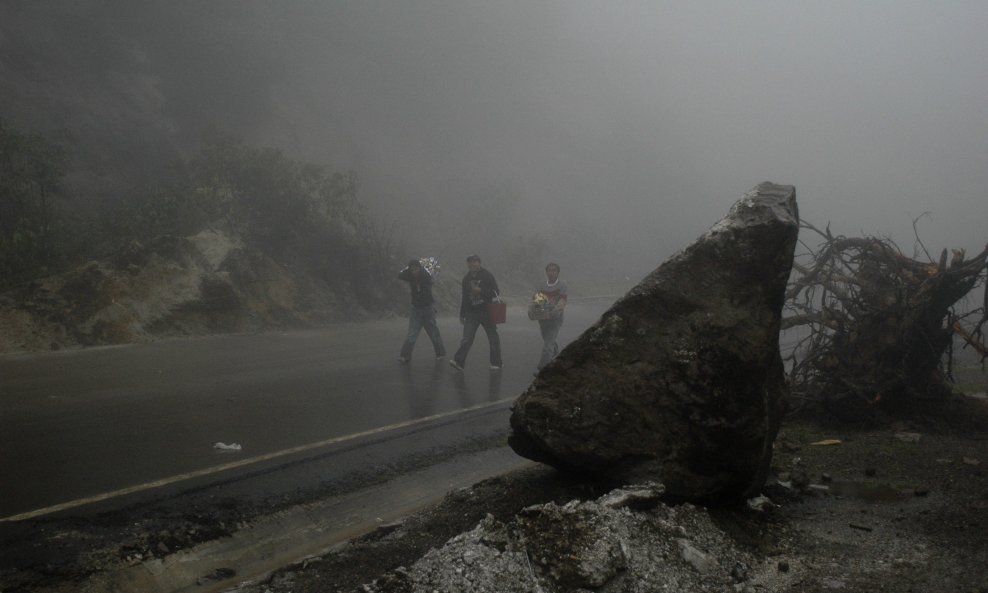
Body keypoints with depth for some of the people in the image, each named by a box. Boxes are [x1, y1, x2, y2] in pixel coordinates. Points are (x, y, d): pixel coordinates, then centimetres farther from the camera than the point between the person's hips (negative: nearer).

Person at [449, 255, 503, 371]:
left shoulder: (487, 276, -5)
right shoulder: (467, 279, 10)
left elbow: (495, 292, -9)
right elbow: (464, 297, 16)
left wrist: (480, 291, -20)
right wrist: (462, 314, 16)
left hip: (486, 312, -3)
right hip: (471, 312, 3)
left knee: (493, 338, 4)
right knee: (467, 338, -8)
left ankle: (496, 363, 13)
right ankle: (458, 361, -14)